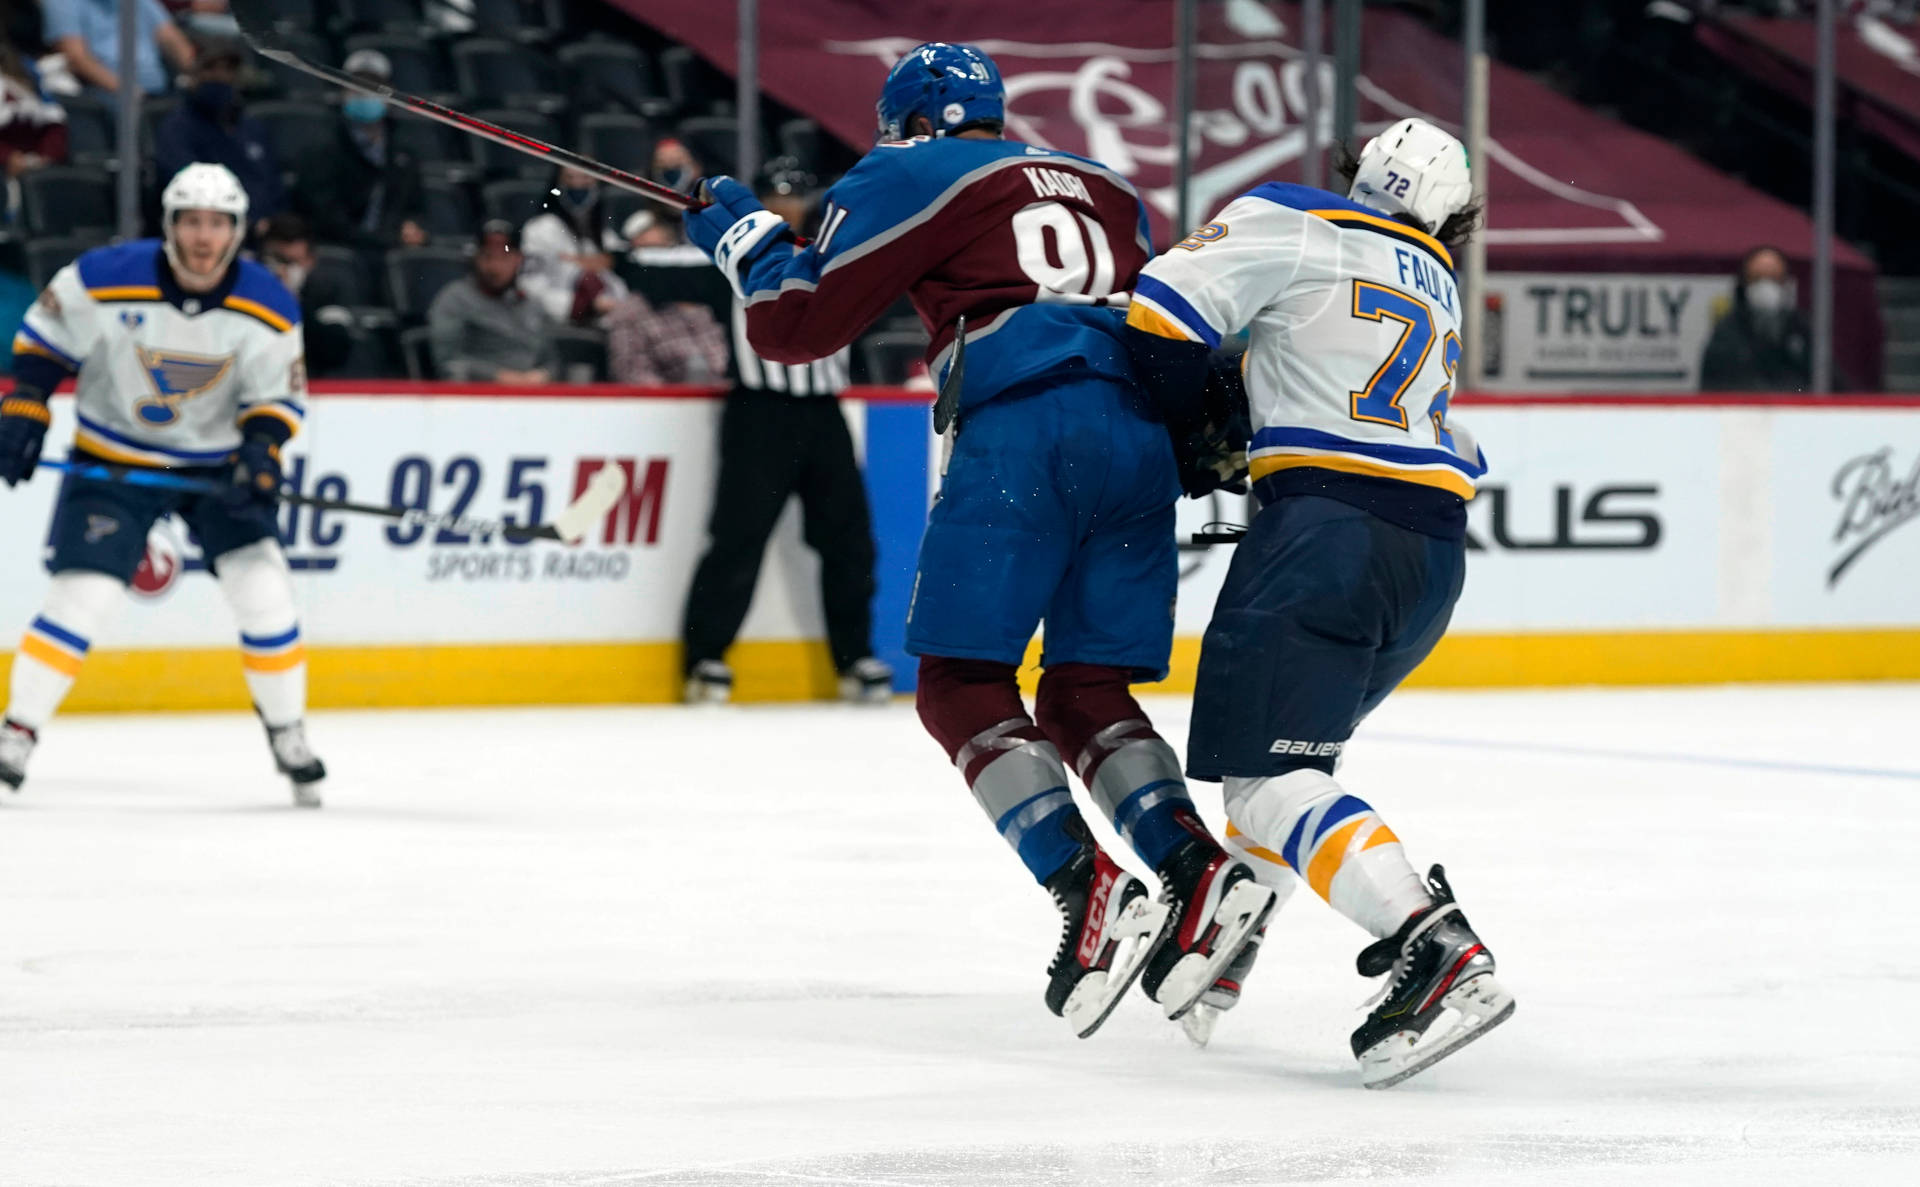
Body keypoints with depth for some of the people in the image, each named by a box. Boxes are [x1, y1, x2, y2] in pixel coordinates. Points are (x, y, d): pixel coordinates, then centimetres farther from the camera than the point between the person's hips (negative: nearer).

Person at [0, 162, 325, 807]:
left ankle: (288, 734, 11)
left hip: (219, 460, 2)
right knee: (82, 595, -12)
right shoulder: (105, 279, -20)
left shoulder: (267, 307, -14)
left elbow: (278, 394, -4)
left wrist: (261, 450, -22)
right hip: (113, 457, -2)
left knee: (263, 590, -8)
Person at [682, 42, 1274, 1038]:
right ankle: (1198, 876, -10)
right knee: (1084, 694, 12)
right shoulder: (1109, 189, 32)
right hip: (1140, 439, 6)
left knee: (964, 687, -1)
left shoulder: (909, 177, 14)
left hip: (1019, 430, -6)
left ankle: (1093, 894, -19)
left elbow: (796, 323, 13)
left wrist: (745, 237, 28)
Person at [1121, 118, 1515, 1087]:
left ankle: (1437, 954, -26)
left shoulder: (1302, 226, 5)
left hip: (1328, 529, -8)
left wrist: (1199, 438, 13)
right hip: (1433, 558, 8)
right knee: (1292, 746, 26)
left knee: (1268, 777, -11)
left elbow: (1165, 311, -3)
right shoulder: (1439, 297, 25)